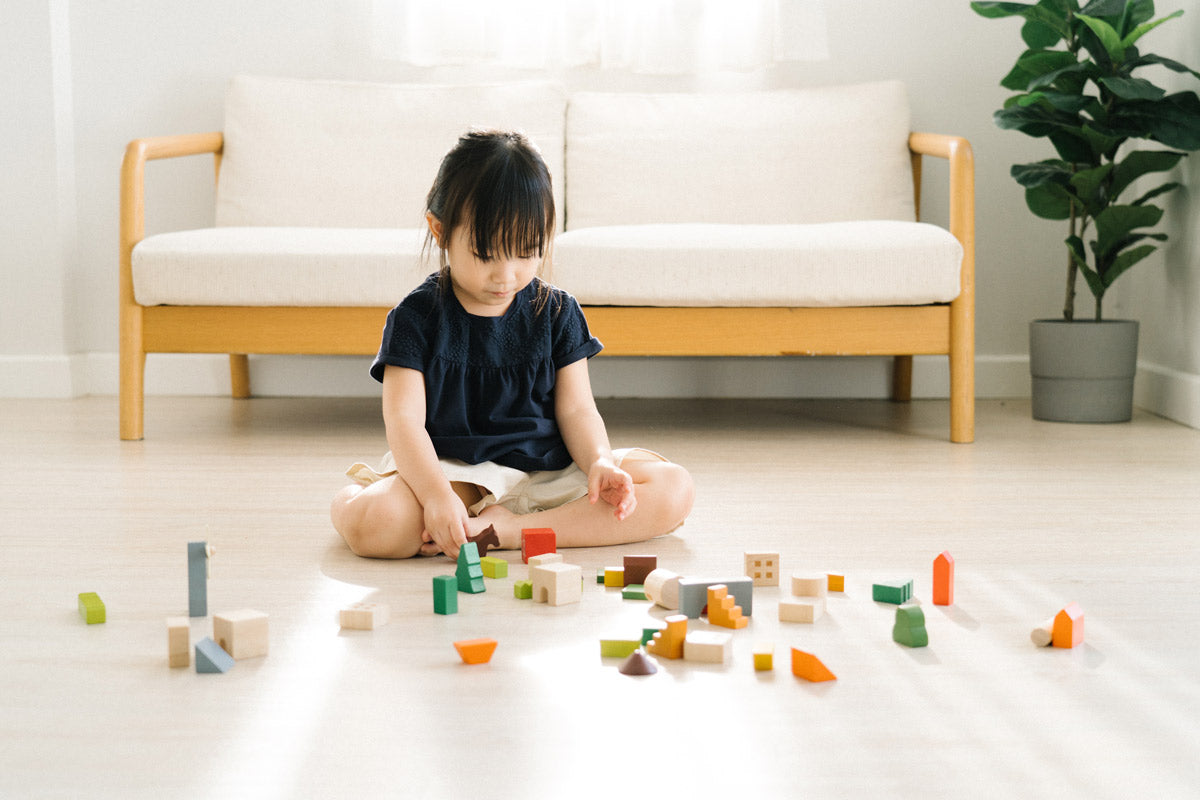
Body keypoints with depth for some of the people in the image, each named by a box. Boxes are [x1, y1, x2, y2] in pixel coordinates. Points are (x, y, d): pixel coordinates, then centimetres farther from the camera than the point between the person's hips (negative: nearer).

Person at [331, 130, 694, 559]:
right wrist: (436, 495, -30)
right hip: (450, 472, -5)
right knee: (372, 523, -37)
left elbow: (576, 410, 4)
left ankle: (510, 528, -22)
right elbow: (405, 420, -12)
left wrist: (599, 462, -19)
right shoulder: (416, 317, -4)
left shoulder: (556, 313, 5)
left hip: (546, 472, 5)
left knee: (673, 489, -18)